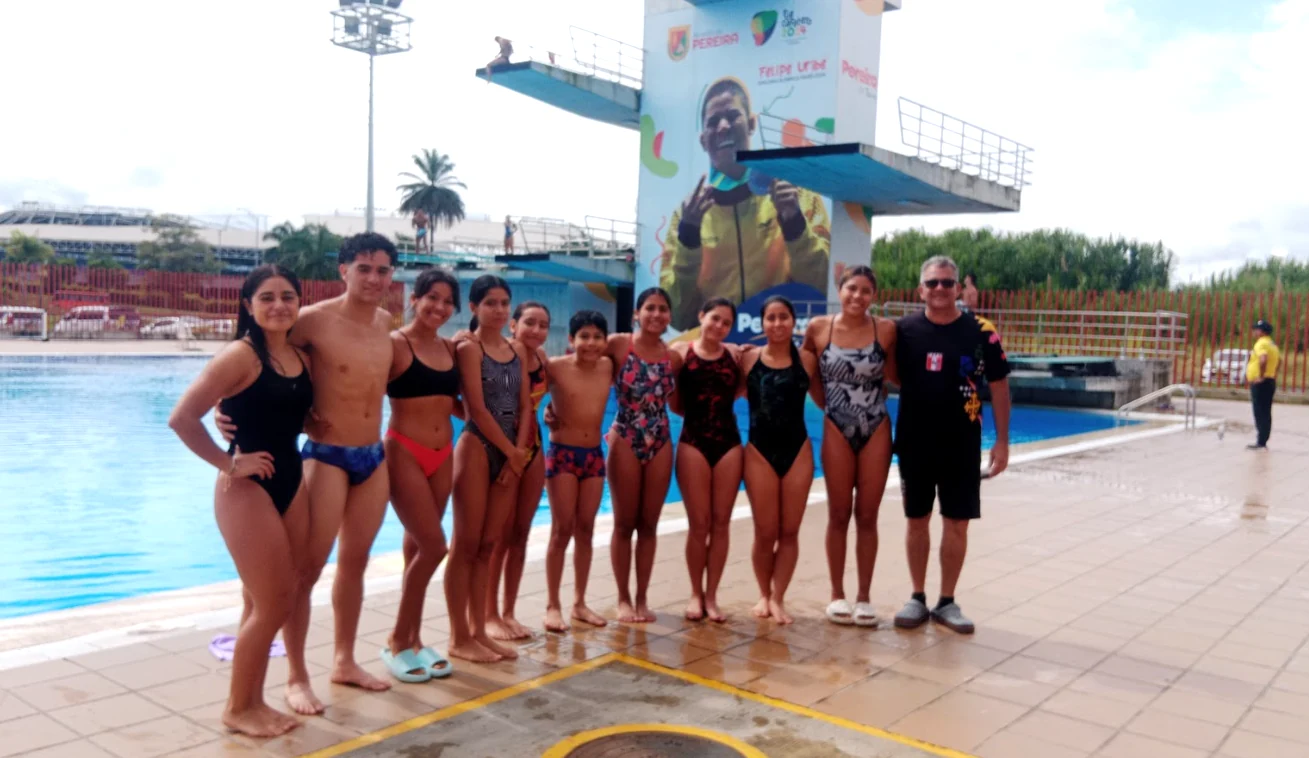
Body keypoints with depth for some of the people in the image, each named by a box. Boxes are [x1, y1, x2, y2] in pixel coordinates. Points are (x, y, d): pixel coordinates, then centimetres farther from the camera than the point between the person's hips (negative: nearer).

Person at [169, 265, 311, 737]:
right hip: (247, 489, -7)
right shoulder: (240, 356, -14)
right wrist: (228, 463, -15)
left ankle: (253, 701, 27)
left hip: (291, 484, 7)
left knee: (271, 602, 13)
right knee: (271, 605, -3)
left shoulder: (301, 358, 7)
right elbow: (182, 419, -20)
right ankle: (237, 708, 15)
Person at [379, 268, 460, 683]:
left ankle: (414, 640, 23)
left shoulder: (449, 348, 9)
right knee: (433, 546, -9)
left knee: (419, 548, 12)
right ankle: (397, 642, 8)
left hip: (442, 455, 6)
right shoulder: (394, 343, -10)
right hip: (404, 453, -6)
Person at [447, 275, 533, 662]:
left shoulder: (518, 351, 12)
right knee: (466, 545, -1)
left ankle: (478, 631, 17)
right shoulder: (469, 348, -7)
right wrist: (512, 452, -8)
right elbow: (477, 409, -12)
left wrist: (519, 453, -3)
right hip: (477, 448, -6)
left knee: (489, 545, 10)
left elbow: (524, 406, 9)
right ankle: (459, 638, 6)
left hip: (510, 451, 6)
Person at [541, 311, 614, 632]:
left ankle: (580, 602, 20)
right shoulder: (556, 367, -11)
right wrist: (547, 409, -14)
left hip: (594, 455, 4)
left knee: (586, 530, 9)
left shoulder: (608, 367, 1)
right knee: (562, 531, -1)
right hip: (562, 454, -4)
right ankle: (552, 605, 9)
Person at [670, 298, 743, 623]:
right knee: (699, 523, 1)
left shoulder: (734, 354, 6)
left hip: (729, 442, 2)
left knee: (721, 522, 6)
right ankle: (696, 593, 18)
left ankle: (711, 595, 17)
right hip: (693, 442, -2)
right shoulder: (681, 352, 0)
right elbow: (675, 404, 0)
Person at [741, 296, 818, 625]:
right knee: (765, 533, 5)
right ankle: (764, 595, 26)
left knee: (789, 532, 6)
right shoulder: (748, 359, -2)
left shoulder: (806, 360, -1)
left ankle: (778, 598, 20)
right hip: (759, 451, -1)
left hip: (798, 450, 1)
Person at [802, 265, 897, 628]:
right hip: (837, 430, 0)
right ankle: (837, 595, 20)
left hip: (876, 431, 0)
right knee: (839, 516, 7)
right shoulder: (818, 328, -5)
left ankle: (864, 596, 19)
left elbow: (896, 376, 2)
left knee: (867, 517, 7)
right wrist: (824, 401, 6)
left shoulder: (886, 329, -7)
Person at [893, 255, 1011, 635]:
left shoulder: (981, 332, -6)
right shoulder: (904, 330, -3)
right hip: (914, 443, 1)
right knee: (917, 520, 9)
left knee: (957, 524, 5)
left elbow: (999, 386, 1)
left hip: (962, 445, -1)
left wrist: (1002, 440, -1)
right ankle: (918, 598, 22)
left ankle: (947, 602, 19)